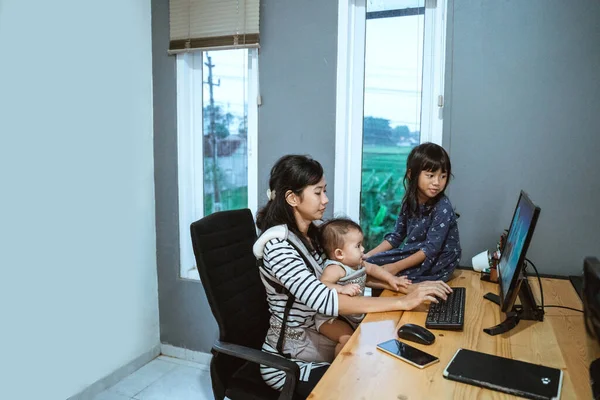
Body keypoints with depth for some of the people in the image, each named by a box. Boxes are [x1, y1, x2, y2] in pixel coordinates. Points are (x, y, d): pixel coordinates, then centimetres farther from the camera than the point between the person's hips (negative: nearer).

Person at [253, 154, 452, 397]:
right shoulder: (277, 245, -25)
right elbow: (324, 301, -33)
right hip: (289, 361, -7)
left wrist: (405, 288, -11)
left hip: (318, 338, 7)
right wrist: (402, 302, -31)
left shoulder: (312, 234, 2)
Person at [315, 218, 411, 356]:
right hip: (331, 318, -10)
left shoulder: (356, 264, 4)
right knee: (348, 339, -30)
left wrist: (392, 279, 13)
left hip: (353, 315, 10)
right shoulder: (334, 268, -27)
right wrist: (342, 289, -54)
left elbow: (372, 268, 20)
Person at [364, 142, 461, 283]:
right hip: (413, 255, 7)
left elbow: (430, 249, -22)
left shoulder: (443, 208, -20)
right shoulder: (409, 201, -1)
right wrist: (368, 255, -2)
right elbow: (396, 236, 5)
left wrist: (396, 267, -25)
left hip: (437, 264, -6)